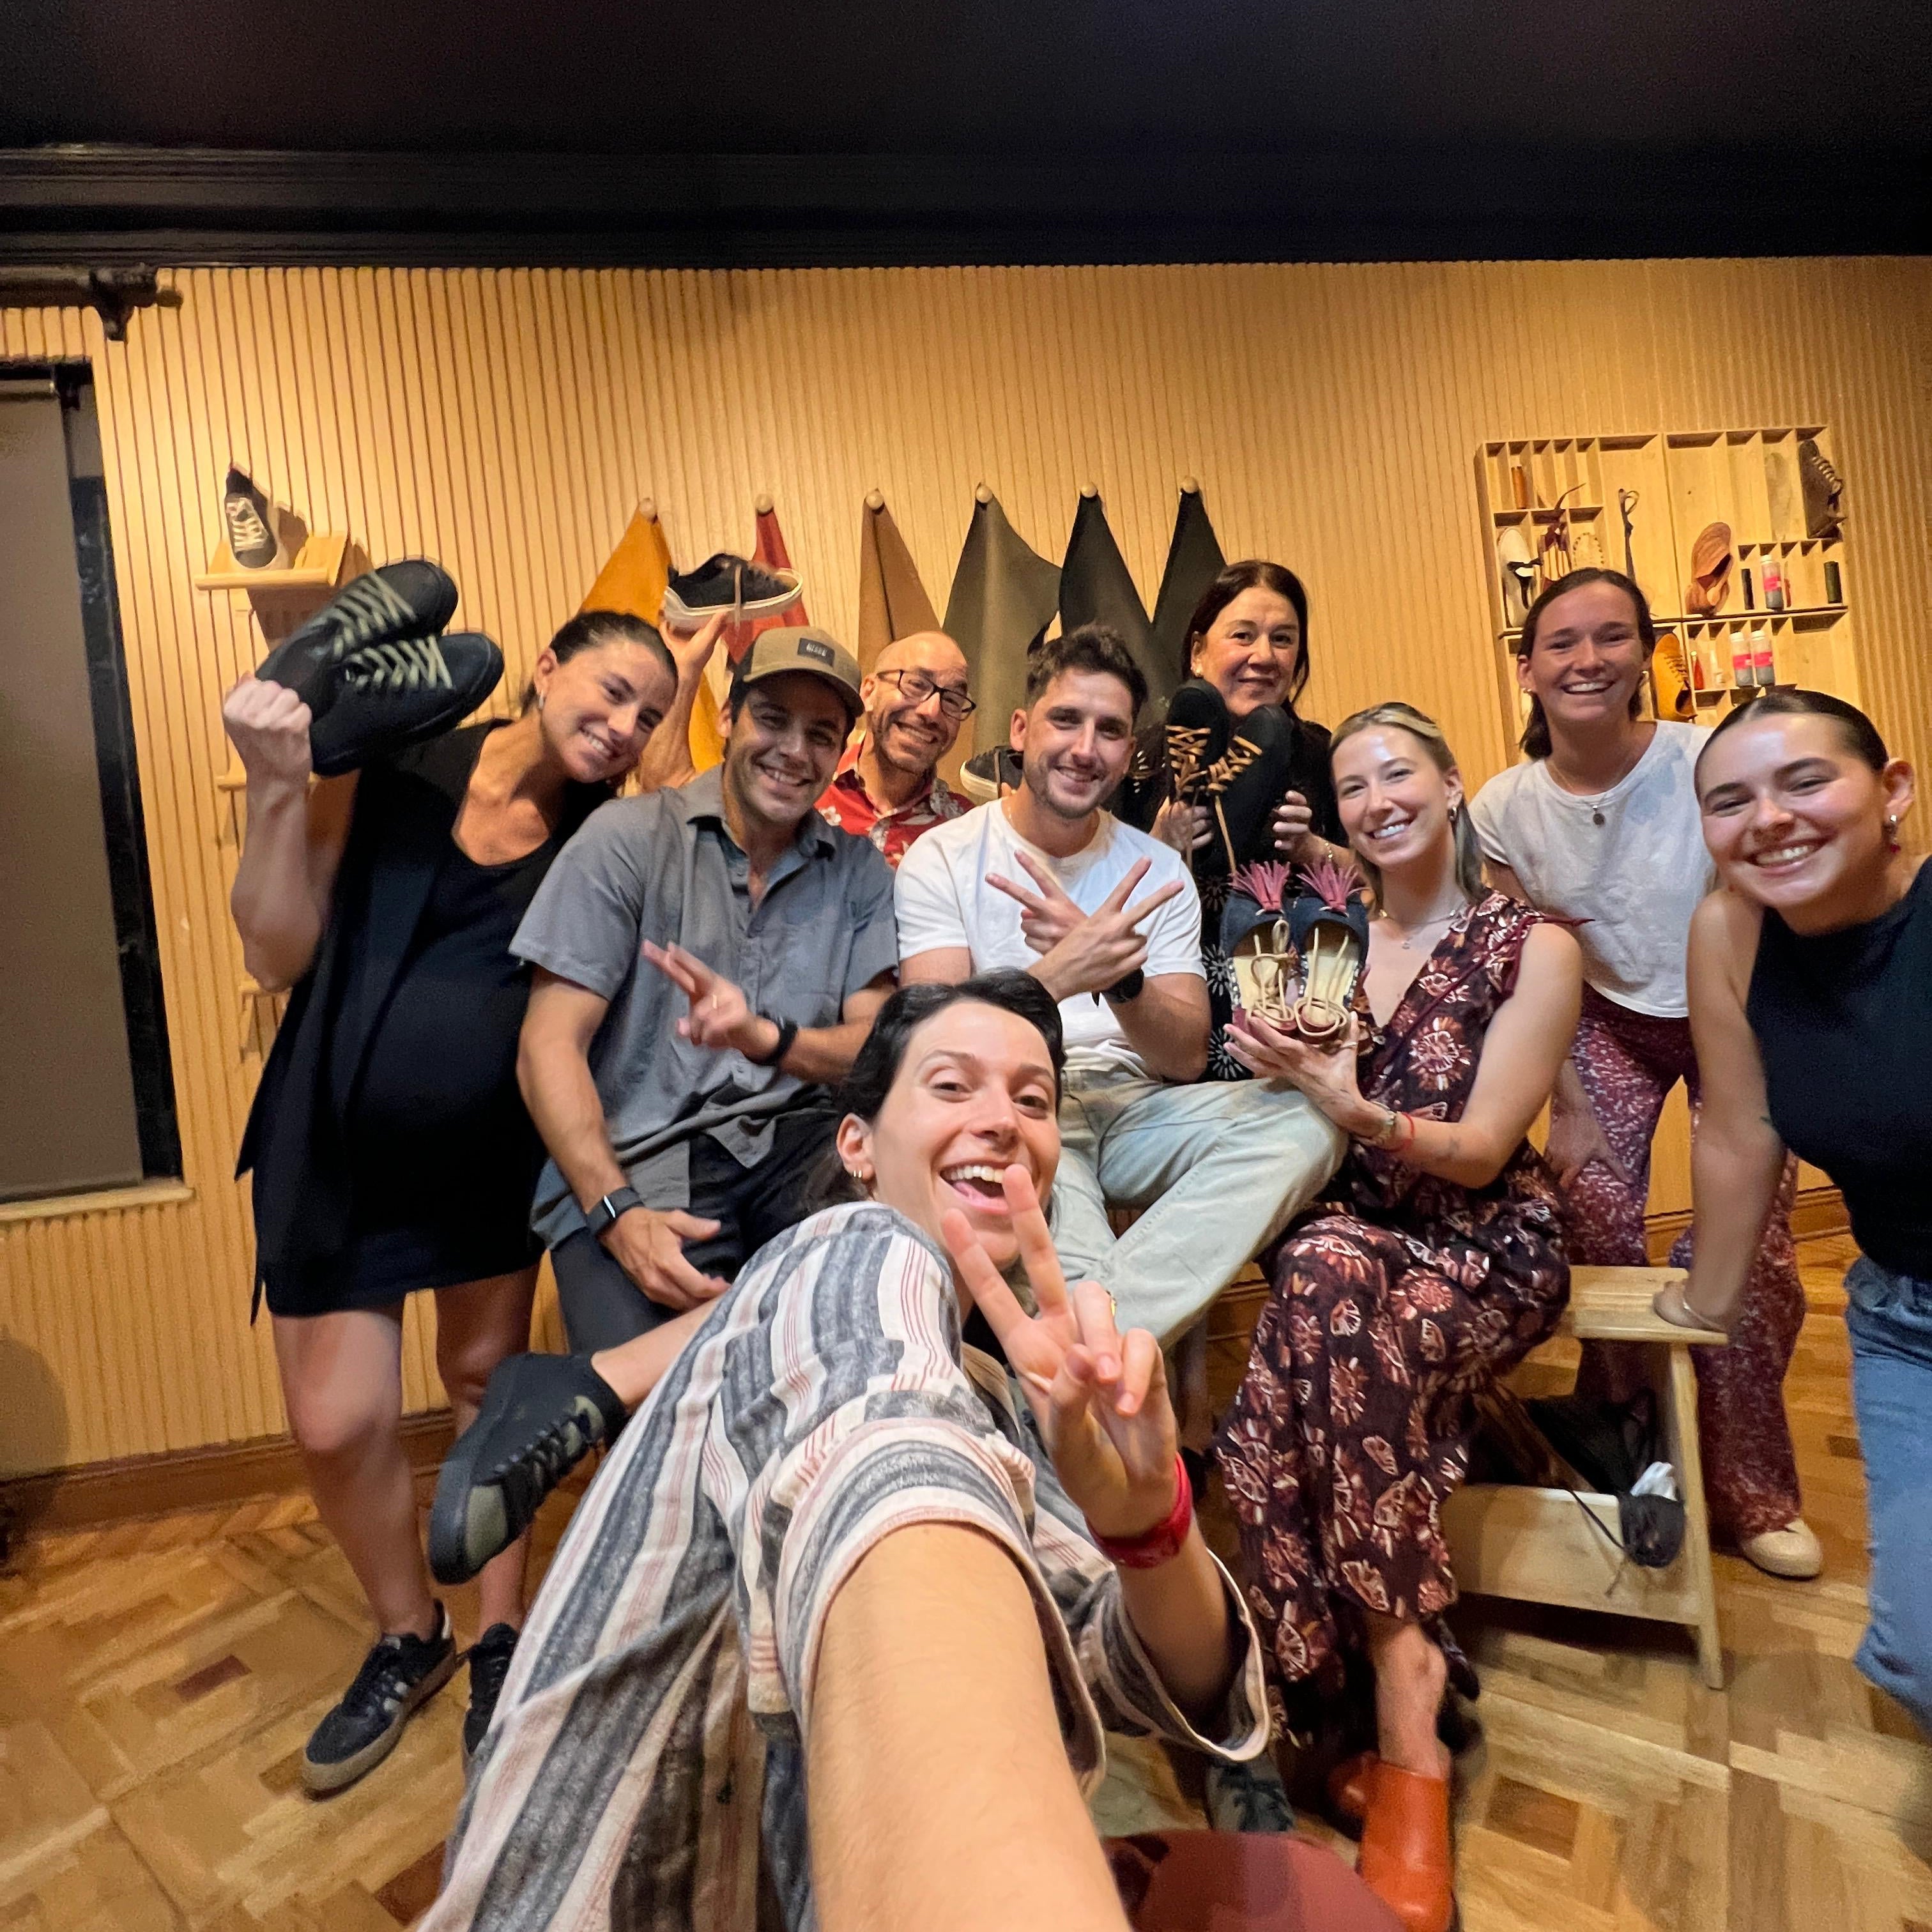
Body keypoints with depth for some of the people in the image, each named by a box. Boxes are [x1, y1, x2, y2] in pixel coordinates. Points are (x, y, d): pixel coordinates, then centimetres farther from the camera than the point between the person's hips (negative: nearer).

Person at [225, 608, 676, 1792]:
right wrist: (281, 791, -20)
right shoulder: (395, 766, -8)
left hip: (493, 1150, 1)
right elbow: (279, 956, -8)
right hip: (342, 1145, 0)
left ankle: (501, 1634, 36)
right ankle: (409, 1638, 32)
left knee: (487, 1376, 14)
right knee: (336, 1424, 2)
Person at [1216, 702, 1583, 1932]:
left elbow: (1481, 1151, -10)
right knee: (1322, 1278, -33)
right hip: (1354, 1230, 3)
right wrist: (1288, 1078, -14)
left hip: (1487, 1249, -3)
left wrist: (1353, 1108, -28)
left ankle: (1393, 1728, -25)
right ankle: (1409, 1695, -24)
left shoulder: (1534, 948, -1)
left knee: (1326, 1284, -34)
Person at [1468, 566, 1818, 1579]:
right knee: (1594, 1218, -9)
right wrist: (1569, 1103, -5)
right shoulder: (1504, 809, -13)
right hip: (1609, 1024, 2)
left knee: (1746, 1256, -7)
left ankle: (1751, 1492, 16)